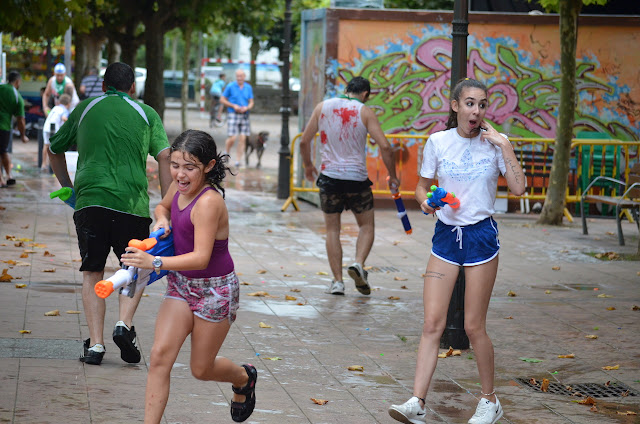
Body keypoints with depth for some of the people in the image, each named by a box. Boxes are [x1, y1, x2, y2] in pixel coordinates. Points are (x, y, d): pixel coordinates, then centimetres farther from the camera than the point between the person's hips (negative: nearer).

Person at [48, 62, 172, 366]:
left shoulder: (85, 109, 17)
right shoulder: (146, 113, 12)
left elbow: (54, 151, 27)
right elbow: (164, 158, 0)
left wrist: (68, 187, 39)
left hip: (89, 201, 1)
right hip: (132, 202, -1)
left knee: (92, 273, 9)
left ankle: (95, 343, 1)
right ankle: (125, 324, -7)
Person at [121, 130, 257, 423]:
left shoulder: (208, 202, -27)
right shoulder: (180, 186, -3)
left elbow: (201, 258, -35)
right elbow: (163, 206, 22)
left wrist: (155, 263, -47)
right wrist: (162, 220, -2)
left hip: (214, 290, -7)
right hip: (181, 285, 7)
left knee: (201, 369, 10)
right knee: (160, 355, -9)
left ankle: (244, 377, 43)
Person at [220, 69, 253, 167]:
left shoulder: (248, 88, 9)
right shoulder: (230, 86, -2)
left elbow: (251, 103, 13)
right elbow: (222, 99, 1)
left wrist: (246, 108, -9)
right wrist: (233, 106, -10)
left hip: (244, 115, 3)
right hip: (233, 115, -3)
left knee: (242, 139, -3)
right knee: (232, 138, -12)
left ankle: (237, 161, 4)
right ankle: (226, 153, 17)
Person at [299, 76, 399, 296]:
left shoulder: (322, 107, 5)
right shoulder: (365, 113, -3)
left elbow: (304, 141, 7)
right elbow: (384, 146, -11)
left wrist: (308, 165, 24)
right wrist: (392, 176, 2)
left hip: (329, 177, 2)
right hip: (357, 178, -2)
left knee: (332, 229, 13)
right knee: (367, 226, 15)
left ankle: (337, 280, 7)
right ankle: (358, 264, -8)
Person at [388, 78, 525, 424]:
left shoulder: (493, 143, -3)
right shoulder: (438, 142, 1)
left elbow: (518, 188, -12)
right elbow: (422, 185, 10)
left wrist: (505, 146, -15)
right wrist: (425, 201, -11)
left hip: (481, 236, -2)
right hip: (446, 236, 2)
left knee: (474, 326, 2)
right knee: (432, 323, -5)